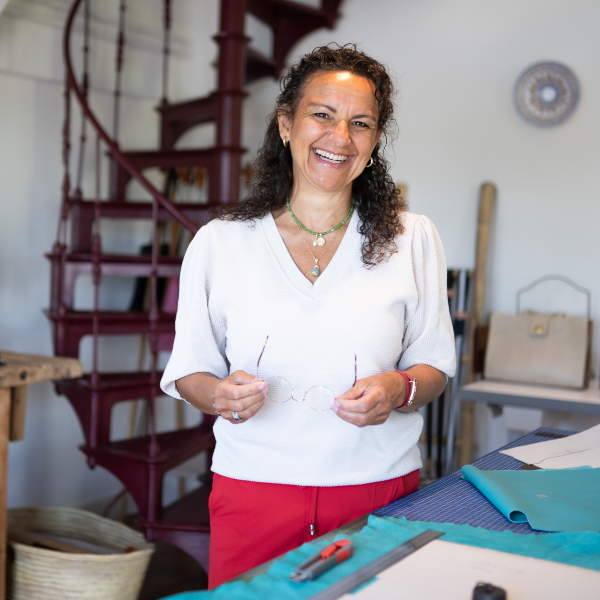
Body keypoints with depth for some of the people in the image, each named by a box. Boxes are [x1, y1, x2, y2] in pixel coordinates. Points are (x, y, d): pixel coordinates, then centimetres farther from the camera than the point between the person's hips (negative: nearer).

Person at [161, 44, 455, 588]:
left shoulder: (413, 238, 1)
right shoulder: (219, 242, 0)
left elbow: (435, 365, 6)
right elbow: (190, 369, 5)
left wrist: (399, 390, -15)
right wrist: (220, 394, -16)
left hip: (379, 493, 1)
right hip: (254, 491, 0)